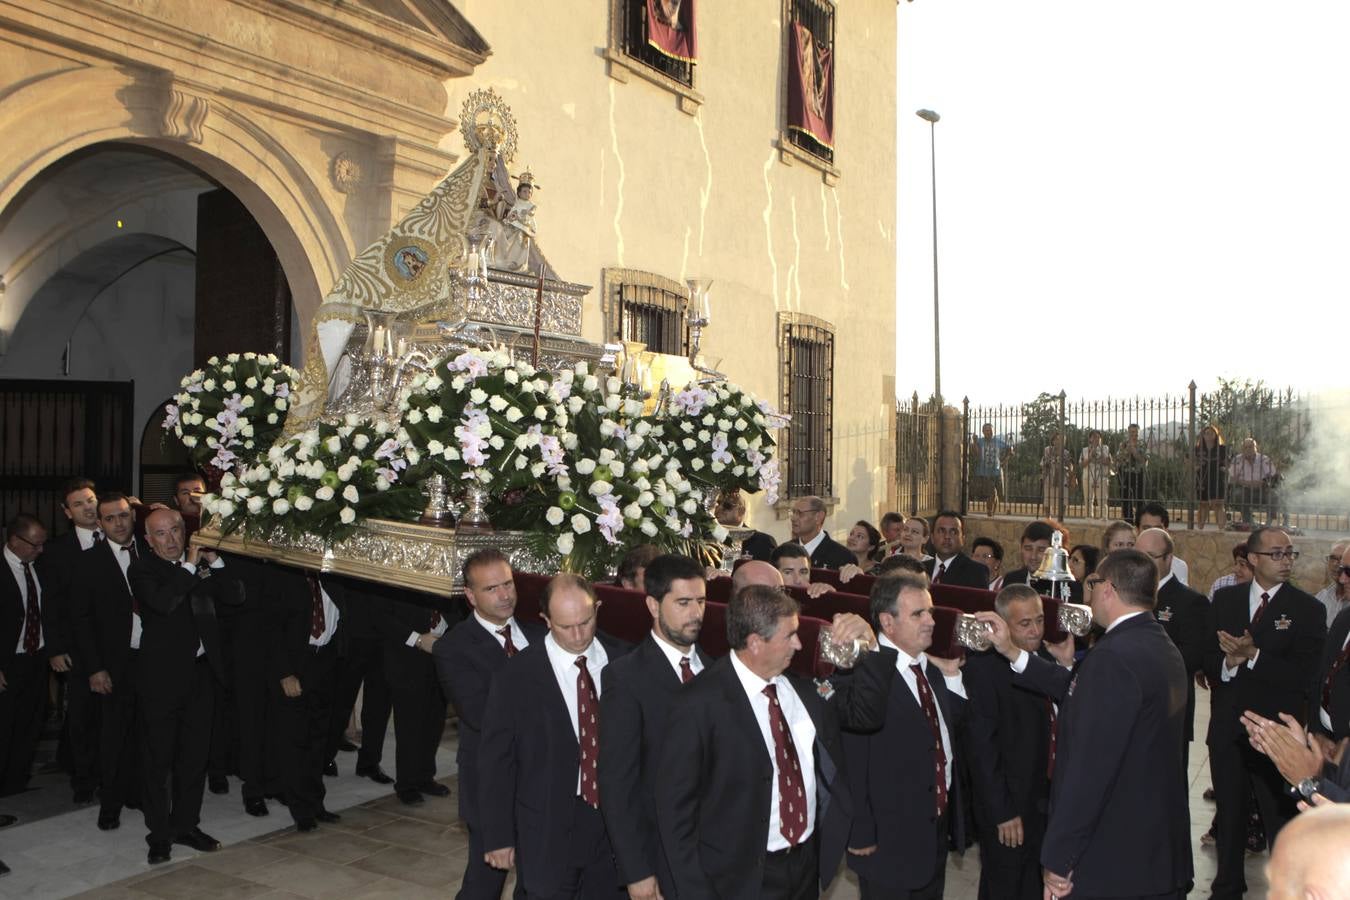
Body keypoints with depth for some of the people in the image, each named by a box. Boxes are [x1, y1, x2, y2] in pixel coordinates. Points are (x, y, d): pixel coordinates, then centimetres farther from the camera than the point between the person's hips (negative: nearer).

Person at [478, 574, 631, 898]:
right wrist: (499, 836, -2)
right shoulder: (516, 676, -12)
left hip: (616, 820, 3)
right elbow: (496, 760, -5)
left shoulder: (624, 660, -5)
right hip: (549, 827, -2)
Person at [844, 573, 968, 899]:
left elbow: (951, 729, 13)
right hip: (890, 836, -8)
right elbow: (851, 764, -22)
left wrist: (952, 676, 1)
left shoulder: (931, 667, 5)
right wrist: (860, 834, -19)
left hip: (940, 824, 8)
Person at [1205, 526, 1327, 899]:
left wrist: (1252, 656, -23)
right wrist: (1230, 662, -19)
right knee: (1228, 813, 18)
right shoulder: (1225, 600, 4)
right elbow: (1208, 659, 2)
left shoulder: (1308, 610, -6)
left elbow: (1303, 676, -16)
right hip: (1227, 728, 4)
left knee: (1282, 819, 4)